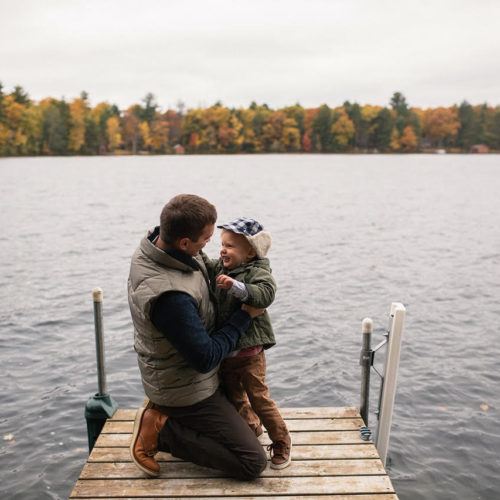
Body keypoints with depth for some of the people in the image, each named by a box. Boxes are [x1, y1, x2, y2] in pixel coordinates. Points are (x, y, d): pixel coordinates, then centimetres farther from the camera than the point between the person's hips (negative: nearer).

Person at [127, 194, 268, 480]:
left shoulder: (155, 242, -11)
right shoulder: (170, 297, -38)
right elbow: (206, 358, -28)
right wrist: (245, 316, -17)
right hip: (186, 390, -9)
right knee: (254, 462, -2)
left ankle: (164, 411, 19)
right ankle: (160, 430, 0)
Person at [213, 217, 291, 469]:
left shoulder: (258, 271, -16)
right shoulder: (218, 268, 3)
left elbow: (265, 294, -34)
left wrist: (236, 286, -44)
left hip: (248, 351, -7)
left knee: (258, 396, 1)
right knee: (233, 395, 22)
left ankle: (281, 440, 22)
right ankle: (250, 425, 47)